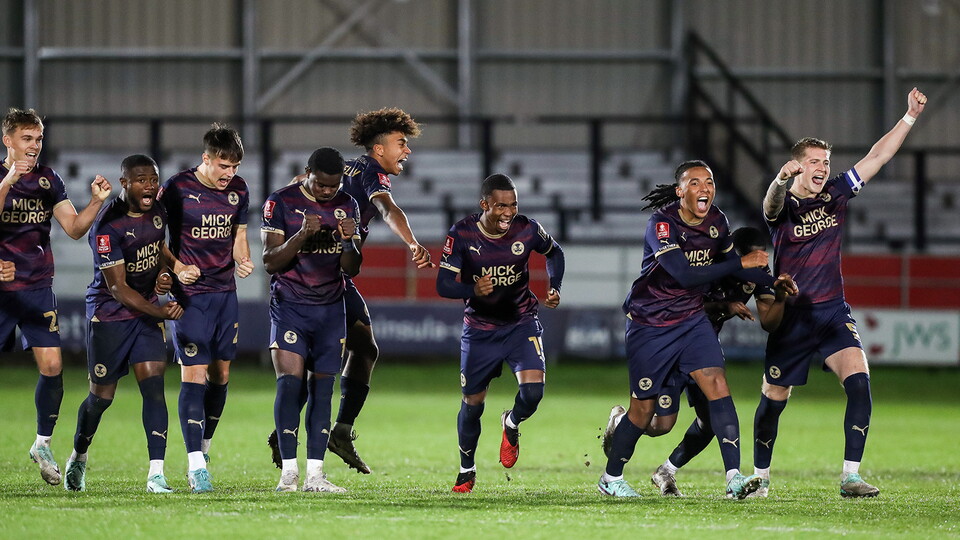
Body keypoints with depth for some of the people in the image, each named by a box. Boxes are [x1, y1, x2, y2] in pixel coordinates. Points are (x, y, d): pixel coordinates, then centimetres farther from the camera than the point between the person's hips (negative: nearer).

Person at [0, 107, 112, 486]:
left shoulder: (48, 180, 8)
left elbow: (74, 228, 6)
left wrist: (96, 202, -11)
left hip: (37, 288, 3)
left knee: (52, 366, -5)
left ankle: (42, 444, 11)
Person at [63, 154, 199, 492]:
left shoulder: (157, 212, 0)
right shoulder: (109, 226, -22)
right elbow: (117, 287, -22)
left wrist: (169, 268, 1)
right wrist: (159, 312, -28)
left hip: (147, 311, 5)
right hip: (110, 313, -5)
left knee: (153, 386, -9)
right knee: (102, 395, 5)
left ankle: (156, 474, -13)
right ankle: (78, 457, 32)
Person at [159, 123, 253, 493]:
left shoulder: (238, 190, 7)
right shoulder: (177, 189, -9)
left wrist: (243, 260, -1)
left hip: (226, 292, 6)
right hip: (190, 295, -6)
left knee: (221, 372, 9)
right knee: (194, 374, -11)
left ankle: (204, 445, 27)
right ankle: (196, 464, -14)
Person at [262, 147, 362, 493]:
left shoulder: (347, 205, 6)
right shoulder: (281, 202, -6)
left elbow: (351, 269, 7)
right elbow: (270, 263, -9)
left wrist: (349, 241, -13)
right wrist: (301, 235, -24)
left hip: (331, 309, 4)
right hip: (290, 305, -4)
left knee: (322, 387, 1)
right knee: (290, 381, -15)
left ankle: (314, 473, 1)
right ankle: (288, 470, -13)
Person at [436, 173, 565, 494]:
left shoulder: (526, 230, -13)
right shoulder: (462, 234, -17)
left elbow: (554, 253, 9)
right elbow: (443, 284, -18)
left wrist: (555, 288, -6)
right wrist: (473, 290, -38)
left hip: (521, 323, 0)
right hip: (480, 330, 0)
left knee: (533, 389, -21)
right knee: (472, 404, 7)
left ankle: (512, 424, 15)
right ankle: (466, 470, 31)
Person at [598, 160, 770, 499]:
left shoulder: (717, 222, -2)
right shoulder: (661, 224, -22)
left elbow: (726, 263, 15)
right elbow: (685, 274, -32)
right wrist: (742, 264, -30)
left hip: (692, 319, 5)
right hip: (650, 325, -5)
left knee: (717, 385, -15)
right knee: (644, 408, 3)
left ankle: (734, 477, -21)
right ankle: (610, 478, 26)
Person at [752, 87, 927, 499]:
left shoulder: (836, 193, 4)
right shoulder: (783, 204, -9)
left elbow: (877, 157, 4)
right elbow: (772, 206, -34)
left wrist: (910, 116, -5)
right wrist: (781, 180, -57)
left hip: (832, 311, 3)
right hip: (790, 317, -3)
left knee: (858, 382, -19)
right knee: (773, 400, 7)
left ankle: (850, 477, -19)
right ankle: (760, 477, 29)